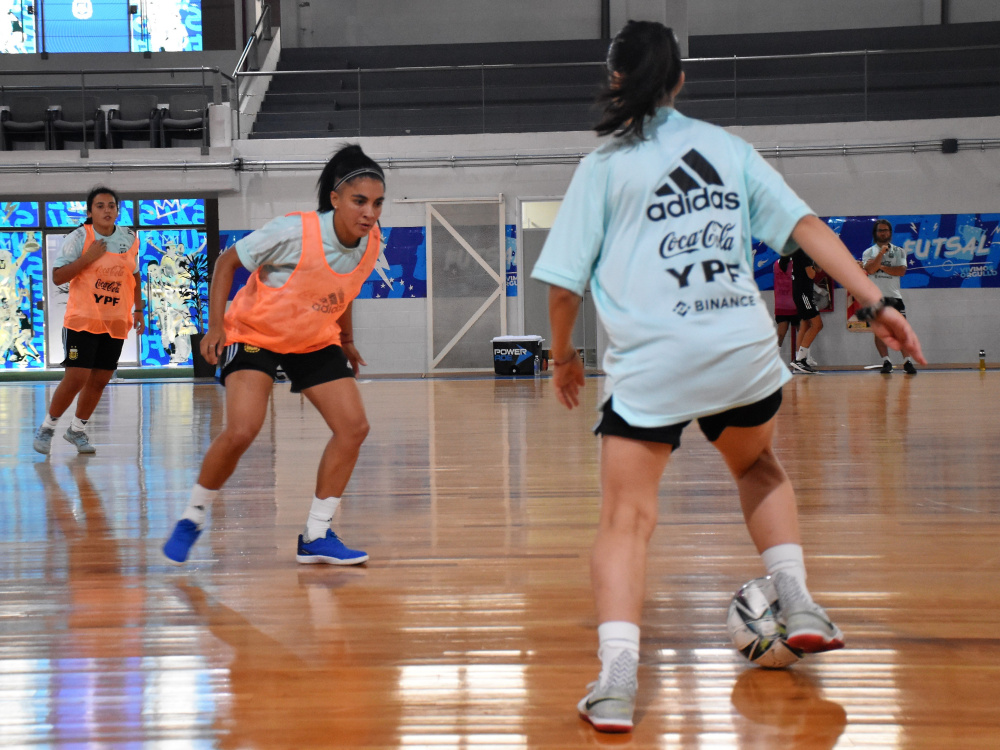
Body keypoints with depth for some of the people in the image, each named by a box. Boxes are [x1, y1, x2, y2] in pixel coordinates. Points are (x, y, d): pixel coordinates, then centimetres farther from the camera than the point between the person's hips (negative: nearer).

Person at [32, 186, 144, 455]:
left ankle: (77, 429, 25)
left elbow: (134, 275, 19)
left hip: (115, 322, 5)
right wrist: (88, 257, -21)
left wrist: (138, 309, 12)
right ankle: (47, 427, 7)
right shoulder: (78, 238, -8)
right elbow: (57, 277, -12)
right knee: (76, 378, -12)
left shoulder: (130, 239, 6)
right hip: (82, 319, -5)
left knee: (99, 380, 7)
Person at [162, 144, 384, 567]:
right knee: (241, 431, -23)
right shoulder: (293, 232, -28)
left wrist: (347, 340, 18)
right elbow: (227, 262, -14)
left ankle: (316, 536, 4)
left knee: (354, 427, -7)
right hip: (255, 335, -6)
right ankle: (193, 517, 1)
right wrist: (215, 325, -19)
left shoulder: (371, 244, -11)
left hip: (315, 340, 6)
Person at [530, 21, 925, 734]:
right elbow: (805, 226, 5)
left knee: (626, 518, 0)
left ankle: (617, 676, -16)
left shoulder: (605, 164, 6)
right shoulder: (730, 147, 13)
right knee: (759, 467, 31)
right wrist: (876, 302, 5)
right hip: (743, 352, 3)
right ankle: (798, 602, 19)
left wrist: (563, 355, 18)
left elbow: (564, 282, 3)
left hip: (650, 362, -3)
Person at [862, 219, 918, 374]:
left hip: (894, 296, 0)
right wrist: (881, 253, -17)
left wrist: (881, 266, -9)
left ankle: (908, 361, -11)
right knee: (879, 330, -5)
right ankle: (886, 361, -1)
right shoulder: (868, 253, 8)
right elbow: (870, 270, -10)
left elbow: (902, 271, -6)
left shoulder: (899, 251, 9)